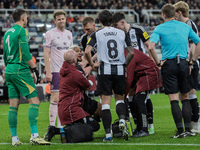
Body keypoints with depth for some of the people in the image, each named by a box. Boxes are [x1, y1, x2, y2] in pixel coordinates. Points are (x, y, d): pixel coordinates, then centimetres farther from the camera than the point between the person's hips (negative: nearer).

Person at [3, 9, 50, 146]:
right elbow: (26, 53, -14)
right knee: (34, 100, -8)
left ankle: (14, 138, 6)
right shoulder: (21, 31, -7)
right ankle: (34, 136, -15)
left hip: (9, 70, 8)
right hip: (20, 70, -8)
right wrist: (35, 69, -11)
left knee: (14, 104, 7)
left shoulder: (7, 33, 17)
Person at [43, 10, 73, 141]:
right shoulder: (50, 34, -4)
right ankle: (52, 127, -9)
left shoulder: (69, 34, 14)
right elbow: (46, 54, -7)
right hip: (56, 71, -5)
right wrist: (48, 72, -14)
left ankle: (60, 126, 9)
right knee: (55, 99, -11)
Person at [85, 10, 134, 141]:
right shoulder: (122, 33, 7)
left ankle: (108, 133, -3)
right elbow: (131, 52, 3)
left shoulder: (97, 34, 2)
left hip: (105, 70, -2)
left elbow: (87, 51, -10)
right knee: (120, 98, 16)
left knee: (106, 102, 1)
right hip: (119, 70, 2)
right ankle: (122, 120, -13)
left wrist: (92, 64, 5)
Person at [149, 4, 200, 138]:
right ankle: (188, 129, 7)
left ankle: (180, 131, -6)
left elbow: (151, 47, -15)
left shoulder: (160, 29, -1)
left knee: (174, 99, -2)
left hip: (169, 65, -3)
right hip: (183, 64, 3)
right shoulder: (185, 27, 10)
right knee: (185, 98, 12)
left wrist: (158, 62, -6)